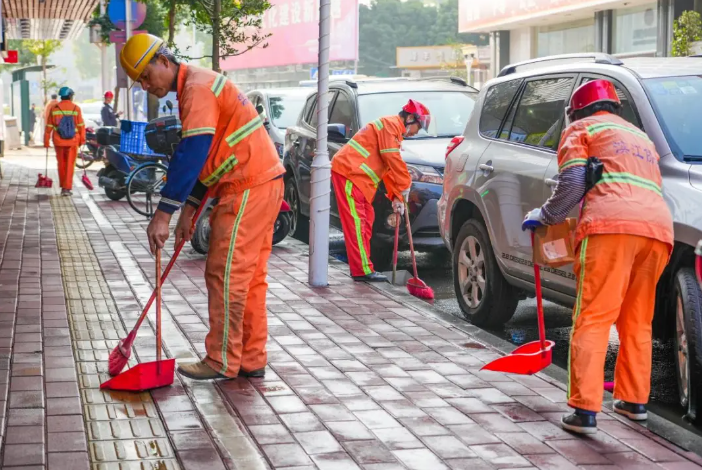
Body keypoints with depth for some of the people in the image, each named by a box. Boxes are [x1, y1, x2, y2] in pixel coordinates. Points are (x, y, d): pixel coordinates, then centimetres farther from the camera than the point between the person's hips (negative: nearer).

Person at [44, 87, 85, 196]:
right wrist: (82, 139, 6)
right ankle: (67, 188, 0)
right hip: (73, 141, -1)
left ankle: (63, 186, 20)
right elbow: (81, 125, -5)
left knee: (61, 164, 14)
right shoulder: (76, 109, -6)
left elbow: (49, 126, -2)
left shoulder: (54, 109, -2)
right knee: (70, 165, 4)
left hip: (59, 141, 1)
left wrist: (46, 141, 5)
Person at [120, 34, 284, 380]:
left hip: (249, 188, -10)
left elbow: (191, 155, -23)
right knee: (250, 276, 11)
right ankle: (252, 360, 16)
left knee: (226, 274, -5)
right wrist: (187, 213, 20)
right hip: (263, 184, 10)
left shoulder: (197, 88, -14)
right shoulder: (193, 88, 19)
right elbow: (204, 157, 23)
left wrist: (162, 215, -23)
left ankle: (222, 361, 2)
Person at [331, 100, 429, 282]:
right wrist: (405, 185, -6)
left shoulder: (393, 130, 22)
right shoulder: (390, 125, -11)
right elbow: (393, 159, -17)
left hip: (356, 175, 11)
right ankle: (363, 270, -10)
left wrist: (396, 197, 13)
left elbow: (389, 169, 21)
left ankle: (361, 268, 17)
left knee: (365, 220, 13)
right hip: (348, 172, -11)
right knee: (356, 222, -10)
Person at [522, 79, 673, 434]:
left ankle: (585, 411, -13)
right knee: (638, 321, 18)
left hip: (611, 225, -6)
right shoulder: (640, 136, 37)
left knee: (593, 319, -8)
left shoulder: (582, 129, 17)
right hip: (658, 226, 6)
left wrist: (544, 216, 14)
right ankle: (634, 400, 23)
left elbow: (572, 182, 2)